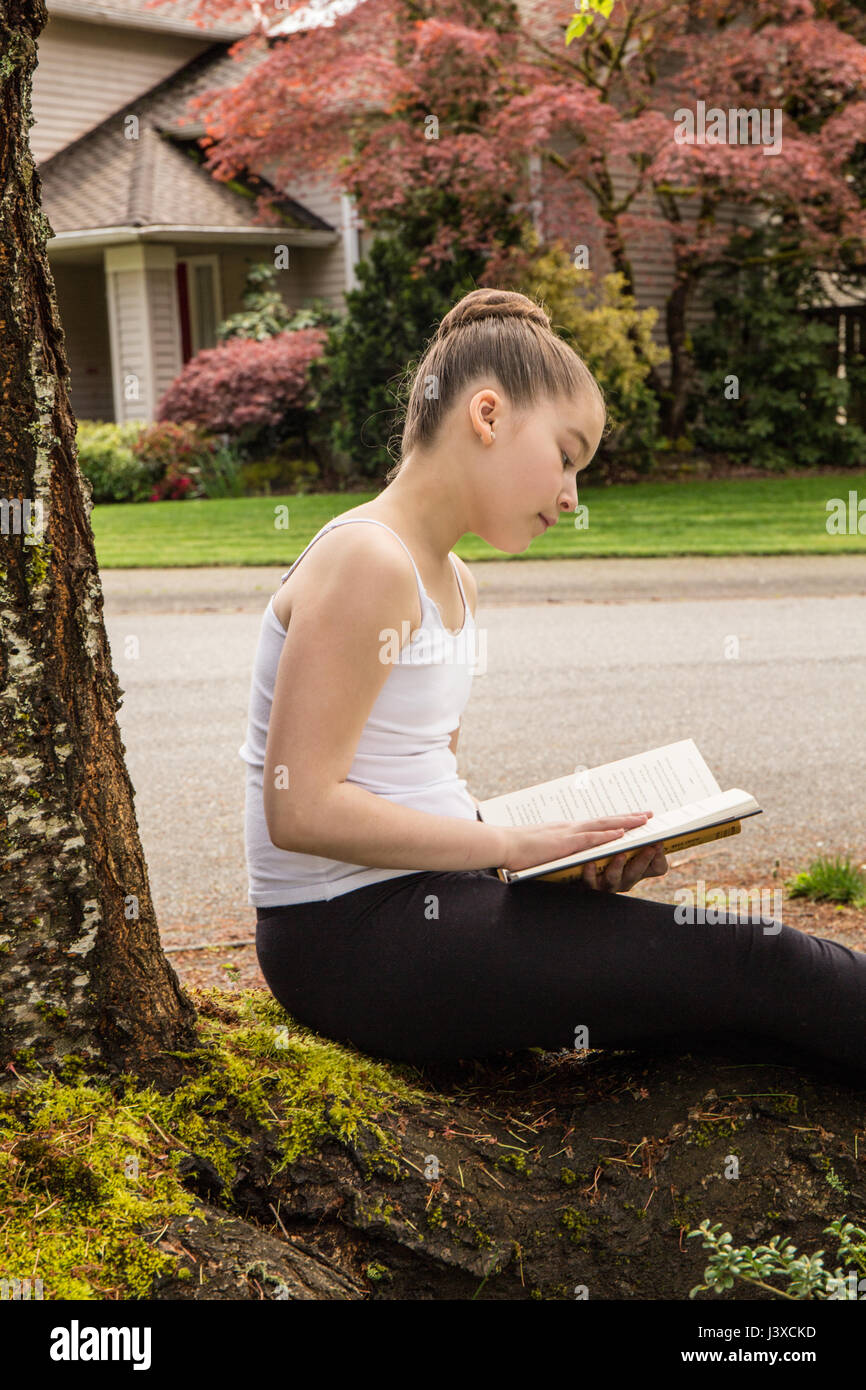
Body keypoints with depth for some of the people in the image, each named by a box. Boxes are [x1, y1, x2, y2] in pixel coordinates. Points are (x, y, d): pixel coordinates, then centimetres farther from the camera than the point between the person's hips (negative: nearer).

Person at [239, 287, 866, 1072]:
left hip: (421, 902, 9)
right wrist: (514, 843, -17)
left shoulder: (454, 585, 14)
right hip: (351, 938, -9)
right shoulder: (365, 563, -15)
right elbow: (301, 809, -21)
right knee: (747, 966, -12)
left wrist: (569, 853, 0)